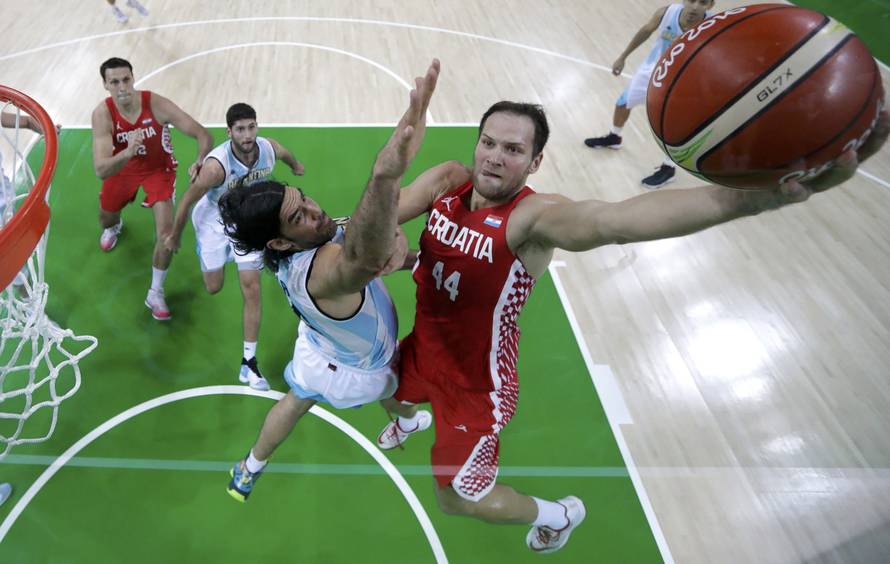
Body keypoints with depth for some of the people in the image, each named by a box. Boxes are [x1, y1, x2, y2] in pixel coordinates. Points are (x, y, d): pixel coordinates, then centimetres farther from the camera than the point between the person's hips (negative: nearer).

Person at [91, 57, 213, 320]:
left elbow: (203, 135, -31)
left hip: (158, 168, -2)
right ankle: (113, 226, 67)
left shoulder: (156, 104, -32)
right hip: (121, 168, 2)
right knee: (106, 220, 24)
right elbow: (100, 170, -37)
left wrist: (200, 162, -52)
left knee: (166, 233, -16)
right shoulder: (102, 114, -29)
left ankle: (155, 293, 5)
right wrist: (127, 152, -57)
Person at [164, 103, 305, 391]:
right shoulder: (216, 165, -35)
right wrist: (174, 236, -7)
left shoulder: (270, 148, -23)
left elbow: (286, 155, 5)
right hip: (214, 219, -2)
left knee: (252, 288, -5)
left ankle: (248, 363, 3)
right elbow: (186, 202, -20)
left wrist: (295, 165, 27)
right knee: (214, 287, 11)